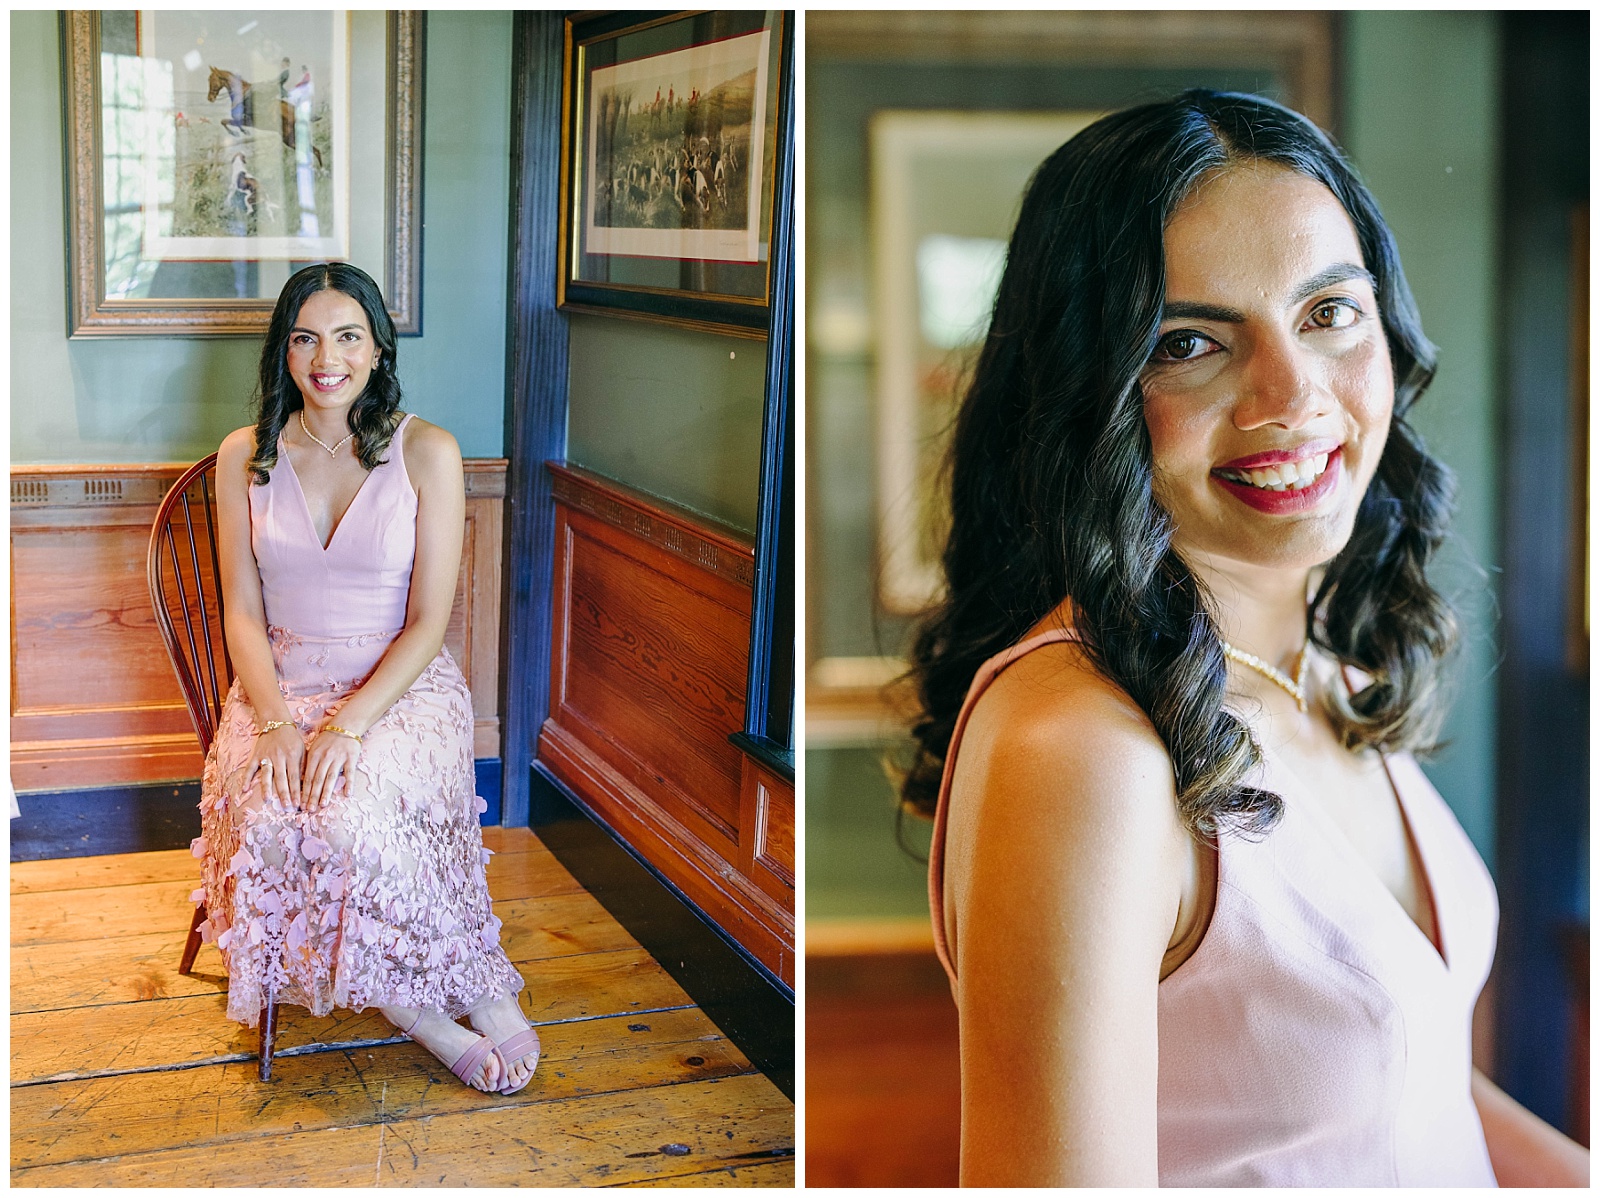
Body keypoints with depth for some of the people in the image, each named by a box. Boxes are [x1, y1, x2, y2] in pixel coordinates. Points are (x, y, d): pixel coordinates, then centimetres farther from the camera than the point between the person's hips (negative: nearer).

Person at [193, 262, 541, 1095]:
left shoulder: (426, 453, -4)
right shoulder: (246, 457, 5)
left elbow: (428, 623, -7)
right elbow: (243, 612, 3)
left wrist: (346, 724, -19)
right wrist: (275, 720, -15)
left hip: (400, 685, -3)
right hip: (279, 684, 3)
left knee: (350, 824, -33)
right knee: (269, 825, -28)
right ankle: (445, 997, -13)